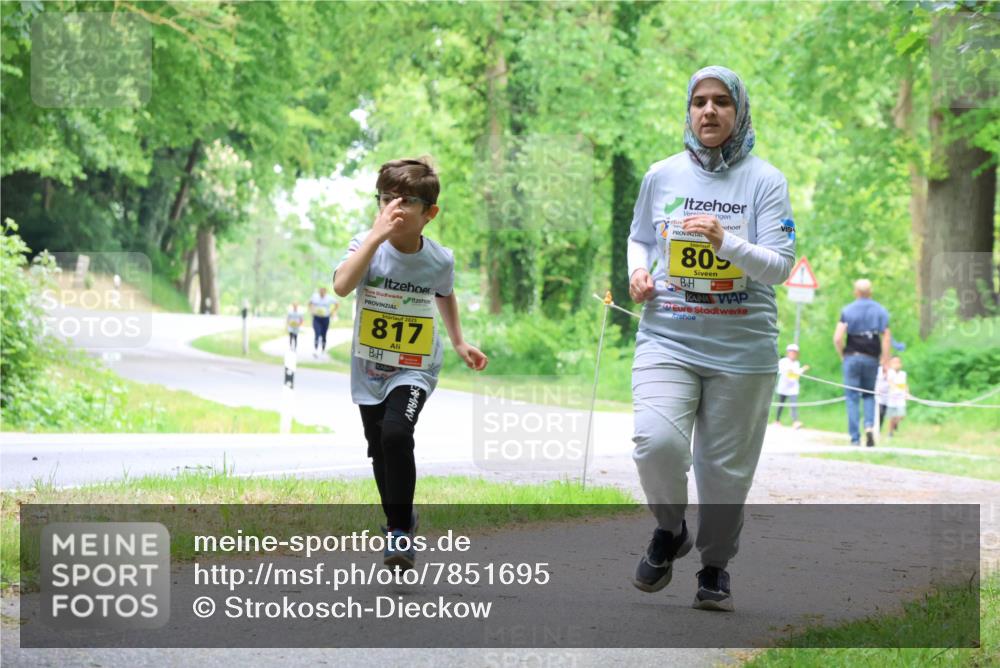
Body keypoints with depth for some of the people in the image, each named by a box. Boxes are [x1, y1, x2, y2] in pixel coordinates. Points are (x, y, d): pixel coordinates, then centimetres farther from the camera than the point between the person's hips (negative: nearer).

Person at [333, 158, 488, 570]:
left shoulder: (440, 260, -11)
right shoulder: (368, 245, -17)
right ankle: (399, 518, 42)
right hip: (369, 368, 2)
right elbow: (342, 286, -37)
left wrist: (459, 342, 13)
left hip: (414, 368, -2)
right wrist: (377, 234, -41)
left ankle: (401, 531, -12)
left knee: (396, 433, -26)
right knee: (379, 449, 15)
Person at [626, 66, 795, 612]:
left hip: (742, 346, -1)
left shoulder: (764, 181, -2)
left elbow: (781, 266, -8)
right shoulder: (662, 175, 6)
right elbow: (639, 237, 23)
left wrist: (727, 243, -25)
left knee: (726, 465, 6)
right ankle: (669, 530, 8)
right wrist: (638, 269, 1)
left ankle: (715, 567, 28)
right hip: (668, 336, 1)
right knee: (656, 440, -21)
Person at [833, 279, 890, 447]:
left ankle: (855, 438, -1)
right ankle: (869, 426, -7)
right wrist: (885, 362, -1)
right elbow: (886, 338, -4)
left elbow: (837, 338, -9)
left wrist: (842, 355, 6)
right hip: (871, 358, 2)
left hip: (852, 357, -2)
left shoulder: (848, 310, -1)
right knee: (869, 395, 16)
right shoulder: (880, 311, 3)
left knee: (852, 397, 3)